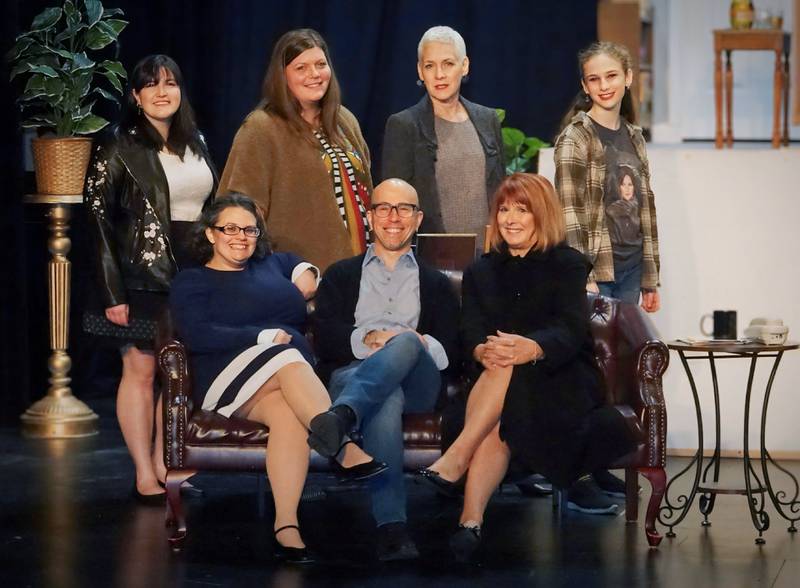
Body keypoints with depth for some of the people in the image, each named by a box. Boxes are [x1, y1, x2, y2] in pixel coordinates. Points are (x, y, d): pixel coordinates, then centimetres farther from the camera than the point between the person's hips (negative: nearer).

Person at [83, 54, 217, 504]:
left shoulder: (196, 143, 11)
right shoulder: (118, 148, -5)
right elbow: (99, 220, -8)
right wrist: (113, 292, -14)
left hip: (194, 271, 6)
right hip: (143, 276, -5)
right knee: (141, 369, -3)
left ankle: (164, 465, 16)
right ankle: (145, 478, 2)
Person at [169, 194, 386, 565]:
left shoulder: (271, 264, 28)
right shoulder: (191, 282, 13)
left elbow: (297, 262, 52)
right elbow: (198, 336, -5)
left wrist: (306, 272, 26)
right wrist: (266, 336, -10)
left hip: (297, 377, 4)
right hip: (230, 378, -4)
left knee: (288, 413, -34)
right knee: (288, 360, -37)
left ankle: (286, 525, -48)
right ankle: (346, 451, -48)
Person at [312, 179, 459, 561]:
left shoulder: (435, 285, 32)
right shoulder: (341, 276, 29)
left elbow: (452, 347, 15)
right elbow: (326, 339, 10)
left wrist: (418, 343, -9)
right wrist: (368, 339, -11)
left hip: (418, 381, 1)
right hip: (352, 373, -1)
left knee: (407, 342, -38)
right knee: (386, 399, -41)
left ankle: (342, 416, -64)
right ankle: (391, 527, -58)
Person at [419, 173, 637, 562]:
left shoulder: (567, 264, 9)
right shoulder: (480, 272, 20)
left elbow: (570, 330, -9)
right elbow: (472, 332, 3)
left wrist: (531, 348, -34)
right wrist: (482, 351, -25)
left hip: (560, 379, -2)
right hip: (498, 384, 2)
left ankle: (456, 459, -43)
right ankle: (471, 520, -50)